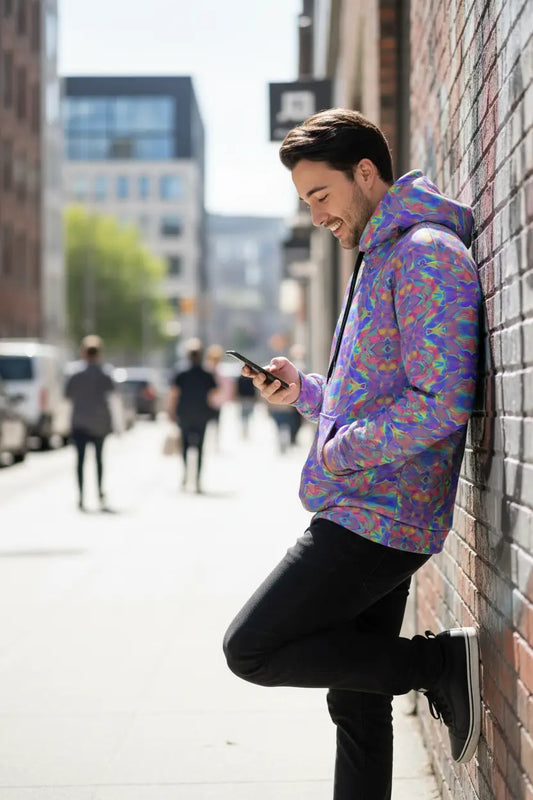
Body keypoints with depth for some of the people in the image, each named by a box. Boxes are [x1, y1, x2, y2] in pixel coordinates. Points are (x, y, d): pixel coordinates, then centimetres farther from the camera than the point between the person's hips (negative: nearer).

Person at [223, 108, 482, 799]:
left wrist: (339, 452, -14)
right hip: (369, 514, 10)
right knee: (357, 705, 12)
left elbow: (440, 404, -23)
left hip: (379, 514, -10)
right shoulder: (380, 257, 20)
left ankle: (442, 663, -5)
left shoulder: (428, 254, -13)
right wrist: (303, 391, 10)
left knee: (252, 649, -8)